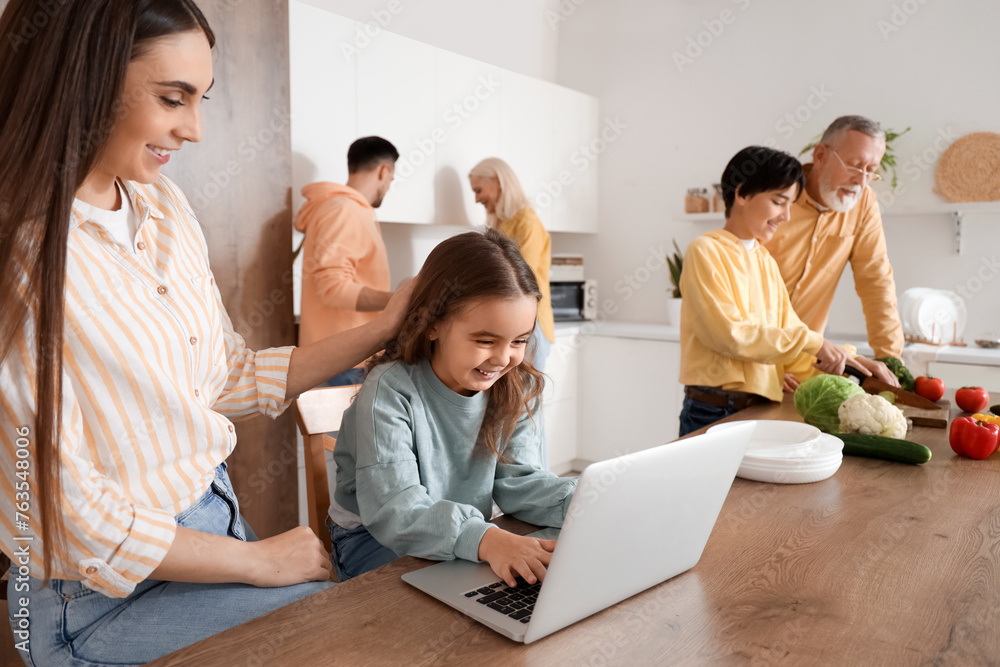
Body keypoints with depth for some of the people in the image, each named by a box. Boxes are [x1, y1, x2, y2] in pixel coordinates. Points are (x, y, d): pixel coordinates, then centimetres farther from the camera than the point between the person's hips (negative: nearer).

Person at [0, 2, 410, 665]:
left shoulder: (164, 203, 1)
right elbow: (70, 516, -20)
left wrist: (382, 330, 2)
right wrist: (258, 561, -11)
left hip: (216, 519, 6)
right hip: (105, 601, -6)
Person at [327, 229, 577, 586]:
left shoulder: (513, 389, -5)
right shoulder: (390, 391, -24)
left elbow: (518, 480, -7)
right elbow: (393, 509, -33)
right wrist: (484, 539, -48)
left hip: (470, 536, 5)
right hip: (377, 542, -4)